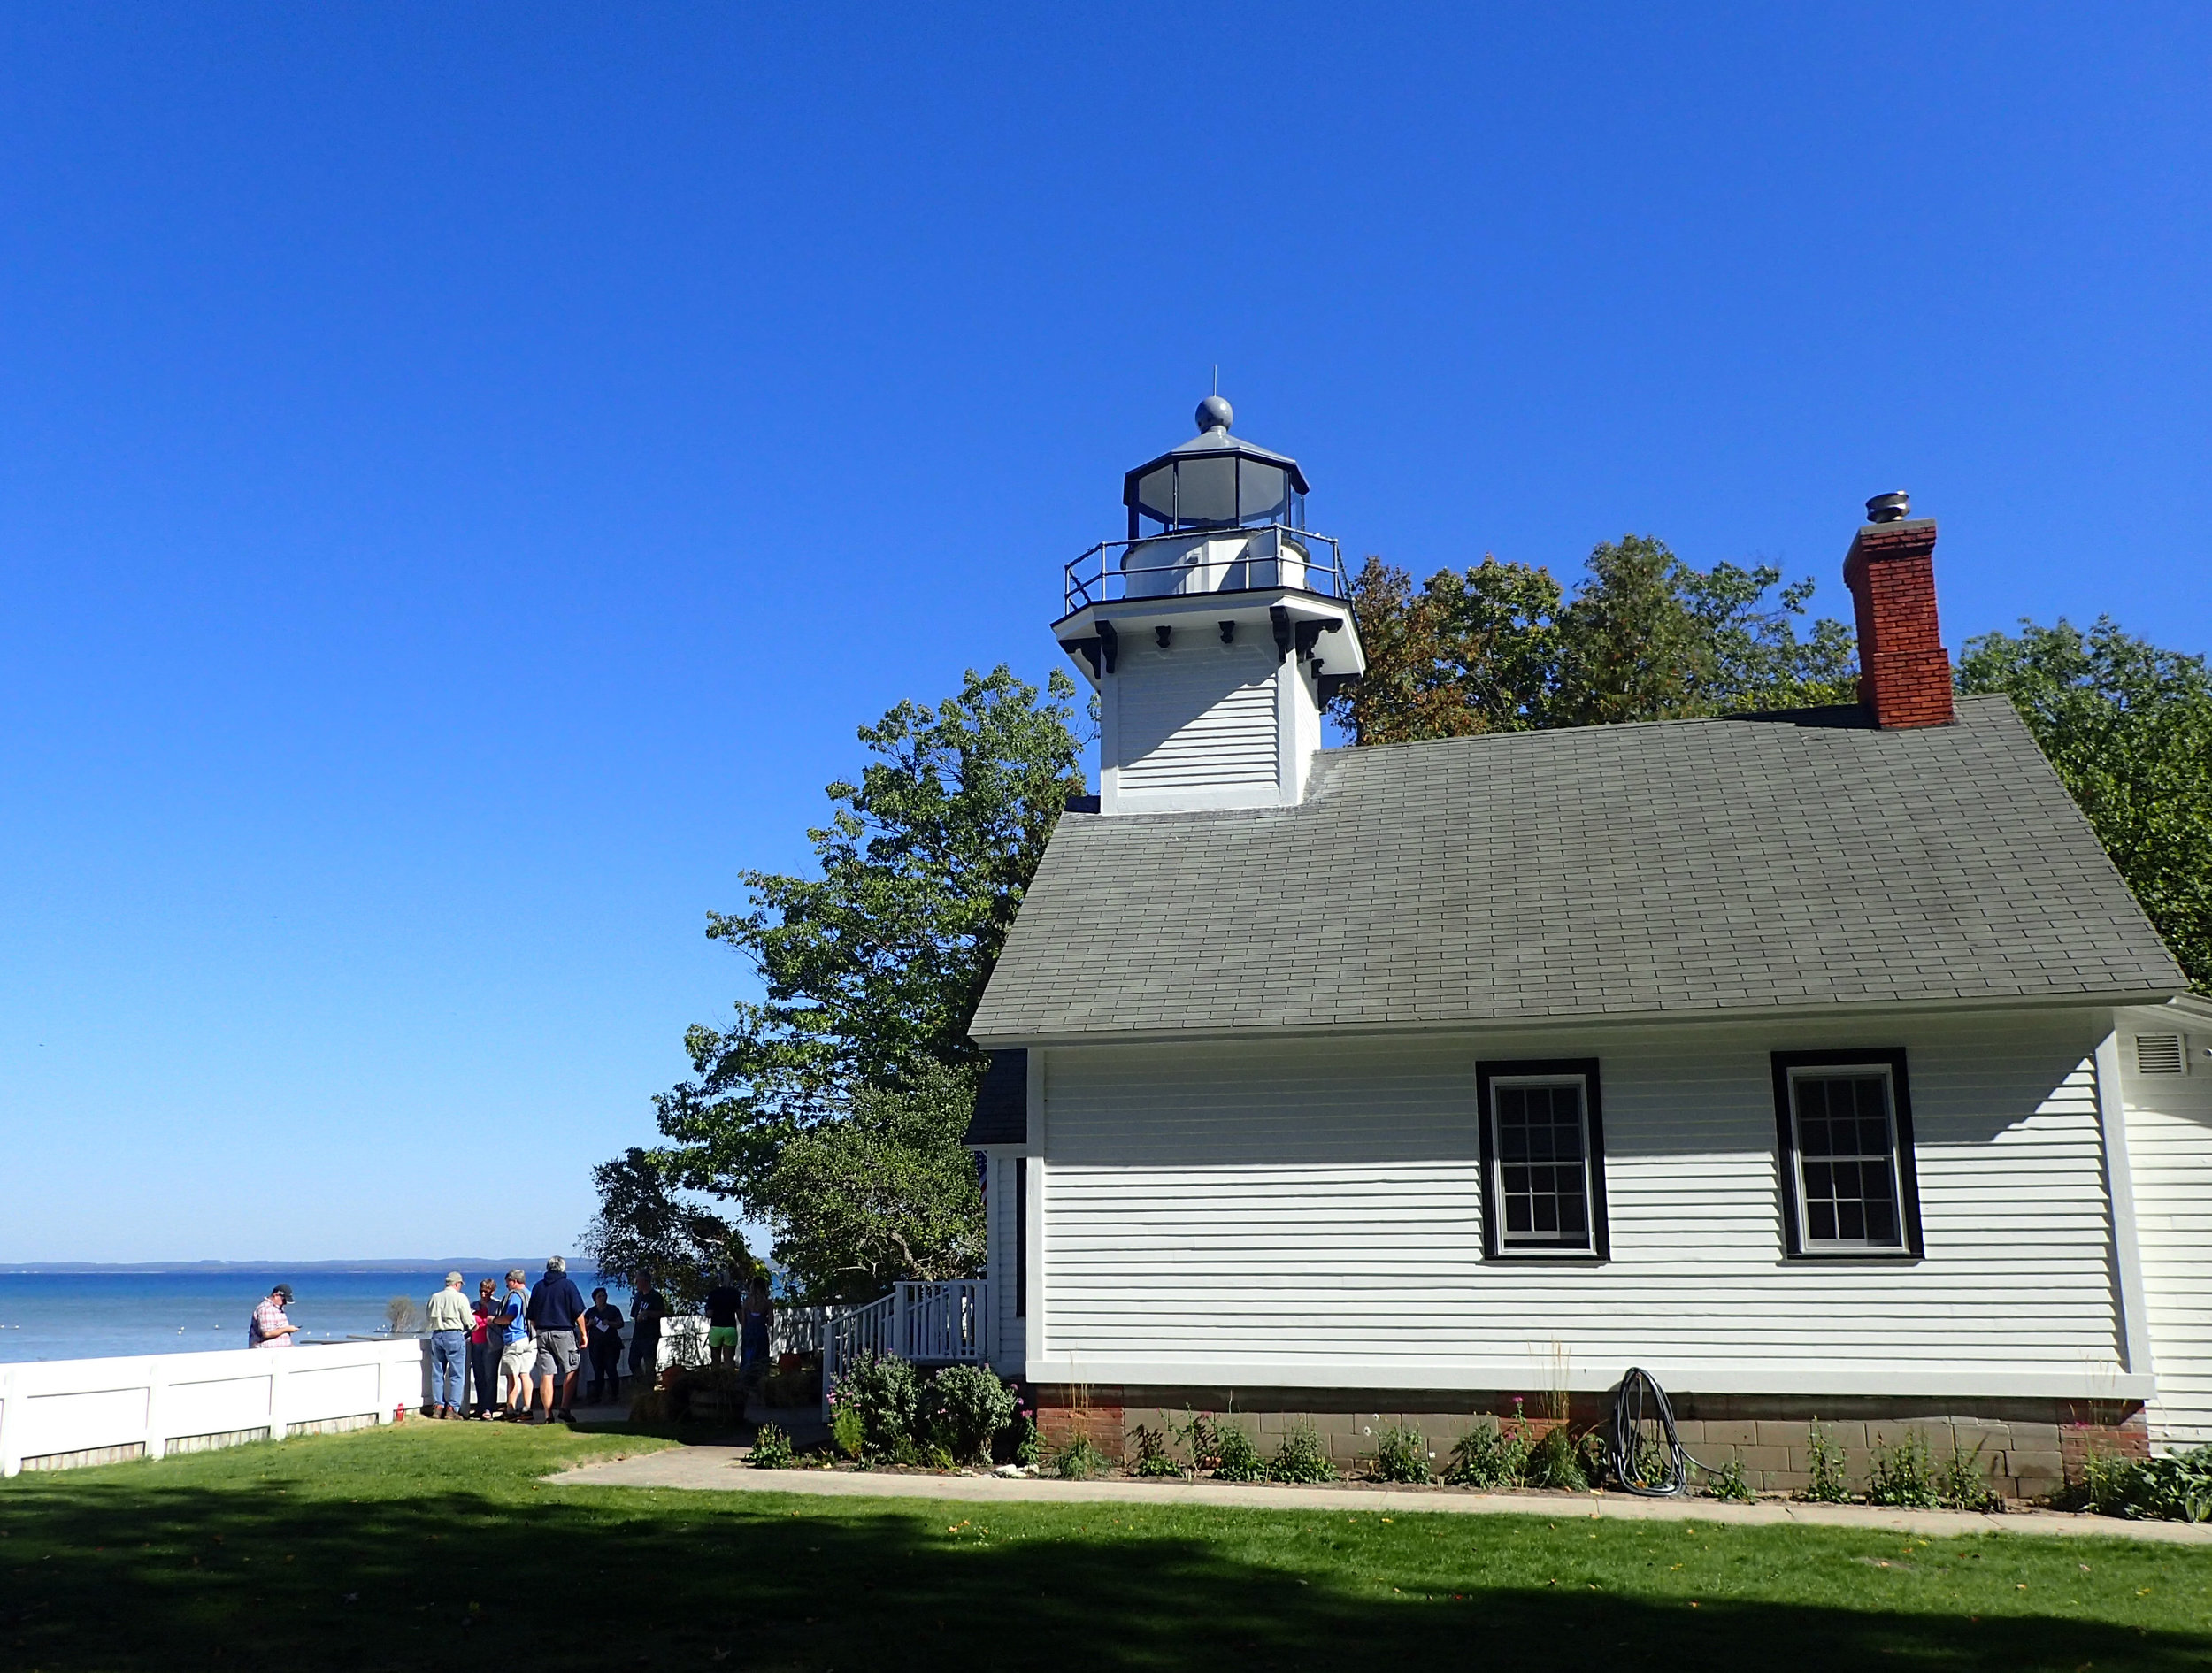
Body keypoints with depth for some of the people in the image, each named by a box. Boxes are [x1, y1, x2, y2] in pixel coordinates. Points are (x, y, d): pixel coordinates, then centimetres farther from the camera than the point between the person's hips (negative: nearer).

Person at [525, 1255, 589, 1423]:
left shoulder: (538, 1286, 11)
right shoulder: (568, 1285, -2)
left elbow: (531, 1317, 14)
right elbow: (578, 1313, -6)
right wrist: (584, 1334, -1)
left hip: (543, 1333, 4)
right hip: (564, 1332, -4)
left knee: (546, 1374, 2)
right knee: (571, 1371, 5)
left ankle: (547, 1414, 1)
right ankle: (565, 1409, -3)